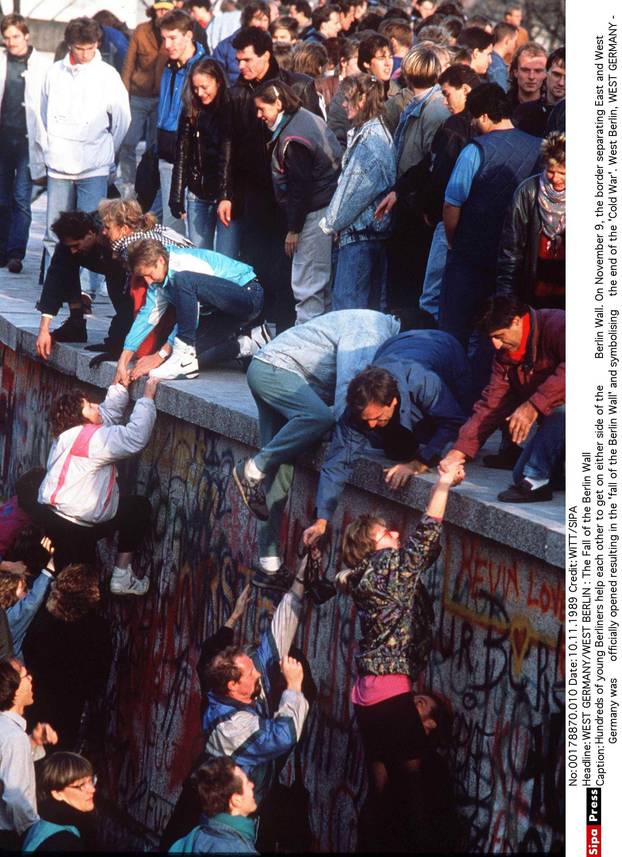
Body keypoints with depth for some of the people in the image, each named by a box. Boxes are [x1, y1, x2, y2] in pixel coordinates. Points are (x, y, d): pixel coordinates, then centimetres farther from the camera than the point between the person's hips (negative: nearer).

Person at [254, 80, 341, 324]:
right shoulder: (308, 119, 11)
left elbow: (300, 186, -19)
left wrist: (293, 228, -12)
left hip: (315, 211, -10)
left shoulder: (292, 139, -19)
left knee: (306, 284, -6)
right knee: (322, 279, 16)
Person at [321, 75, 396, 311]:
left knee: (347, 302, -10)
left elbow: (353, 189, -16)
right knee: (374, 302, 12)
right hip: (376, 229, 10)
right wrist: (334, 220, 13)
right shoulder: (380, 133, 15)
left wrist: (332, 222, -4)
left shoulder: (369, 139, -16)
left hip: (359, 231, -10)